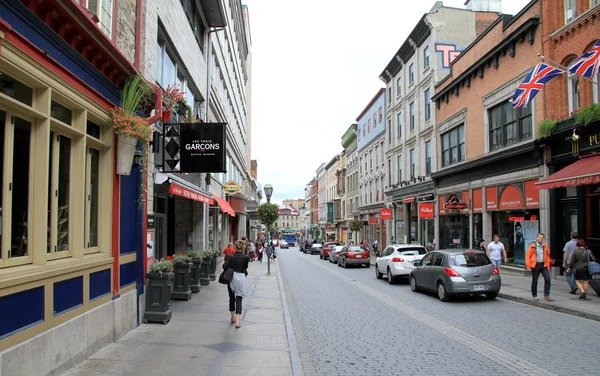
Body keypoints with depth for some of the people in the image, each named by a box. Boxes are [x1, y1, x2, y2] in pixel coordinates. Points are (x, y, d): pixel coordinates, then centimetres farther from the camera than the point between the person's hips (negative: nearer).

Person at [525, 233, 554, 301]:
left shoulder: (545, 246, 8)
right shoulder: (533, 246, -3)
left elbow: (548, 256, 16)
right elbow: (527, 255, -5)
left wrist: (548, 265, 10)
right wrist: (528, 266, -10)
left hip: (544, 265, 3)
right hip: (535, 265, -3)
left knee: (548, 279, -9)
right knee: (534, 281, 5)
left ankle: (546, 295, 0)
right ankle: (534, 296, 17)